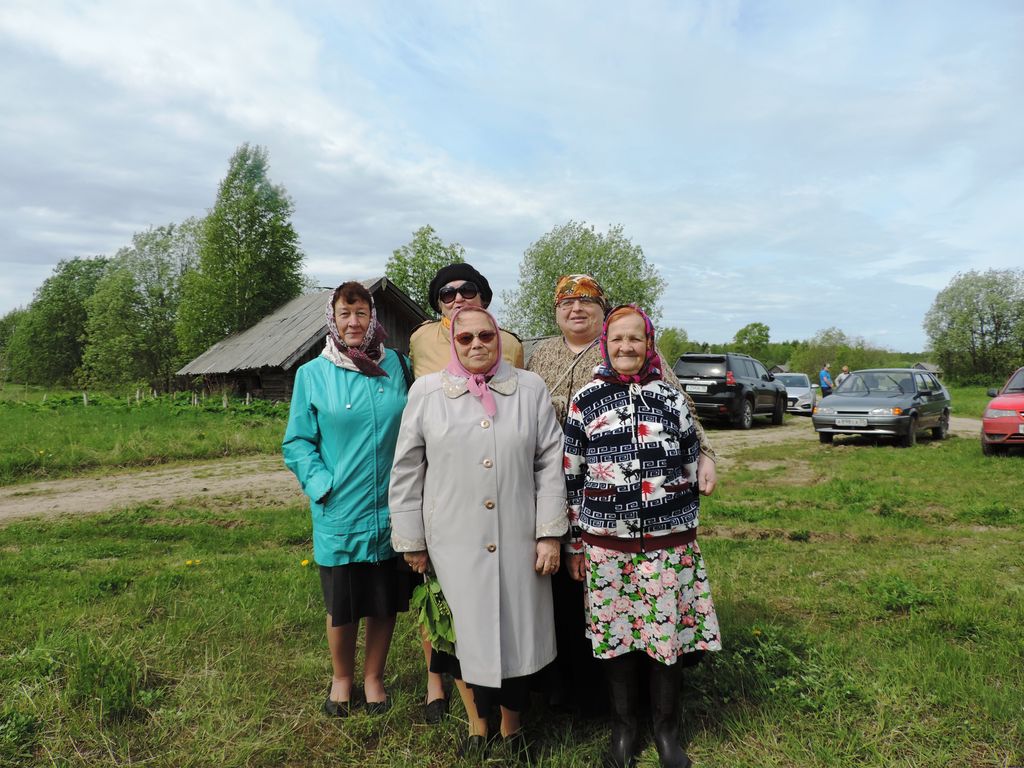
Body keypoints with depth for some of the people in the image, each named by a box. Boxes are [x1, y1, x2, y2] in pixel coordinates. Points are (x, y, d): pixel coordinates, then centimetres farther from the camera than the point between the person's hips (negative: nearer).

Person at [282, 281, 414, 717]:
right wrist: (322, 485, -12)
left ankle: (374, 677, 36)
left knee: (384, 602, 13)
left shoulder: (397, 365, 3)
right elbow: (297, 442, 1)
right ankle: (341, 678, 38)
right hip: (340, 513, -1)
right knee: (342, 606, 12)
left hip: (391, 510, 2)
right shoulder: (312, 374, -1)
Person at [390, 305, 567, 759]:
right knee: (463, 634, 11)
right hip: (453, 542, 0)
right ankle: (476, 725, 35)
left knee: (517, 632, 9)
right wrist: (411, 541, 2)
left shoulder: (530, 389, 3)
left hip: (519, 541, 1)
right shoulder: (426, 392, 1)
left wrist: (550, 533, -3)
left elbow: (550, 465, 2)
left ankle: (512, 726, 34)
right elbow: (406, 471, 3)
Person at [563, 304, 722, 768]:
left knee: (668, 632, 8)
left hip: (668, 541, 1)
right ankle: (623, 726, 30)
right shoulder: (585, 400, 0)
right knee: (615, 633, 9)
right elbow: (571, 477, 2)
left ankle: (666, 729, 29)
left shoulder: (671, 398, 3)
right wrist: (575, 543, 2)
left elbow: (691, 468, 9)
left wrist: (686, 529, 9)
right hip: (606, 542, 0)